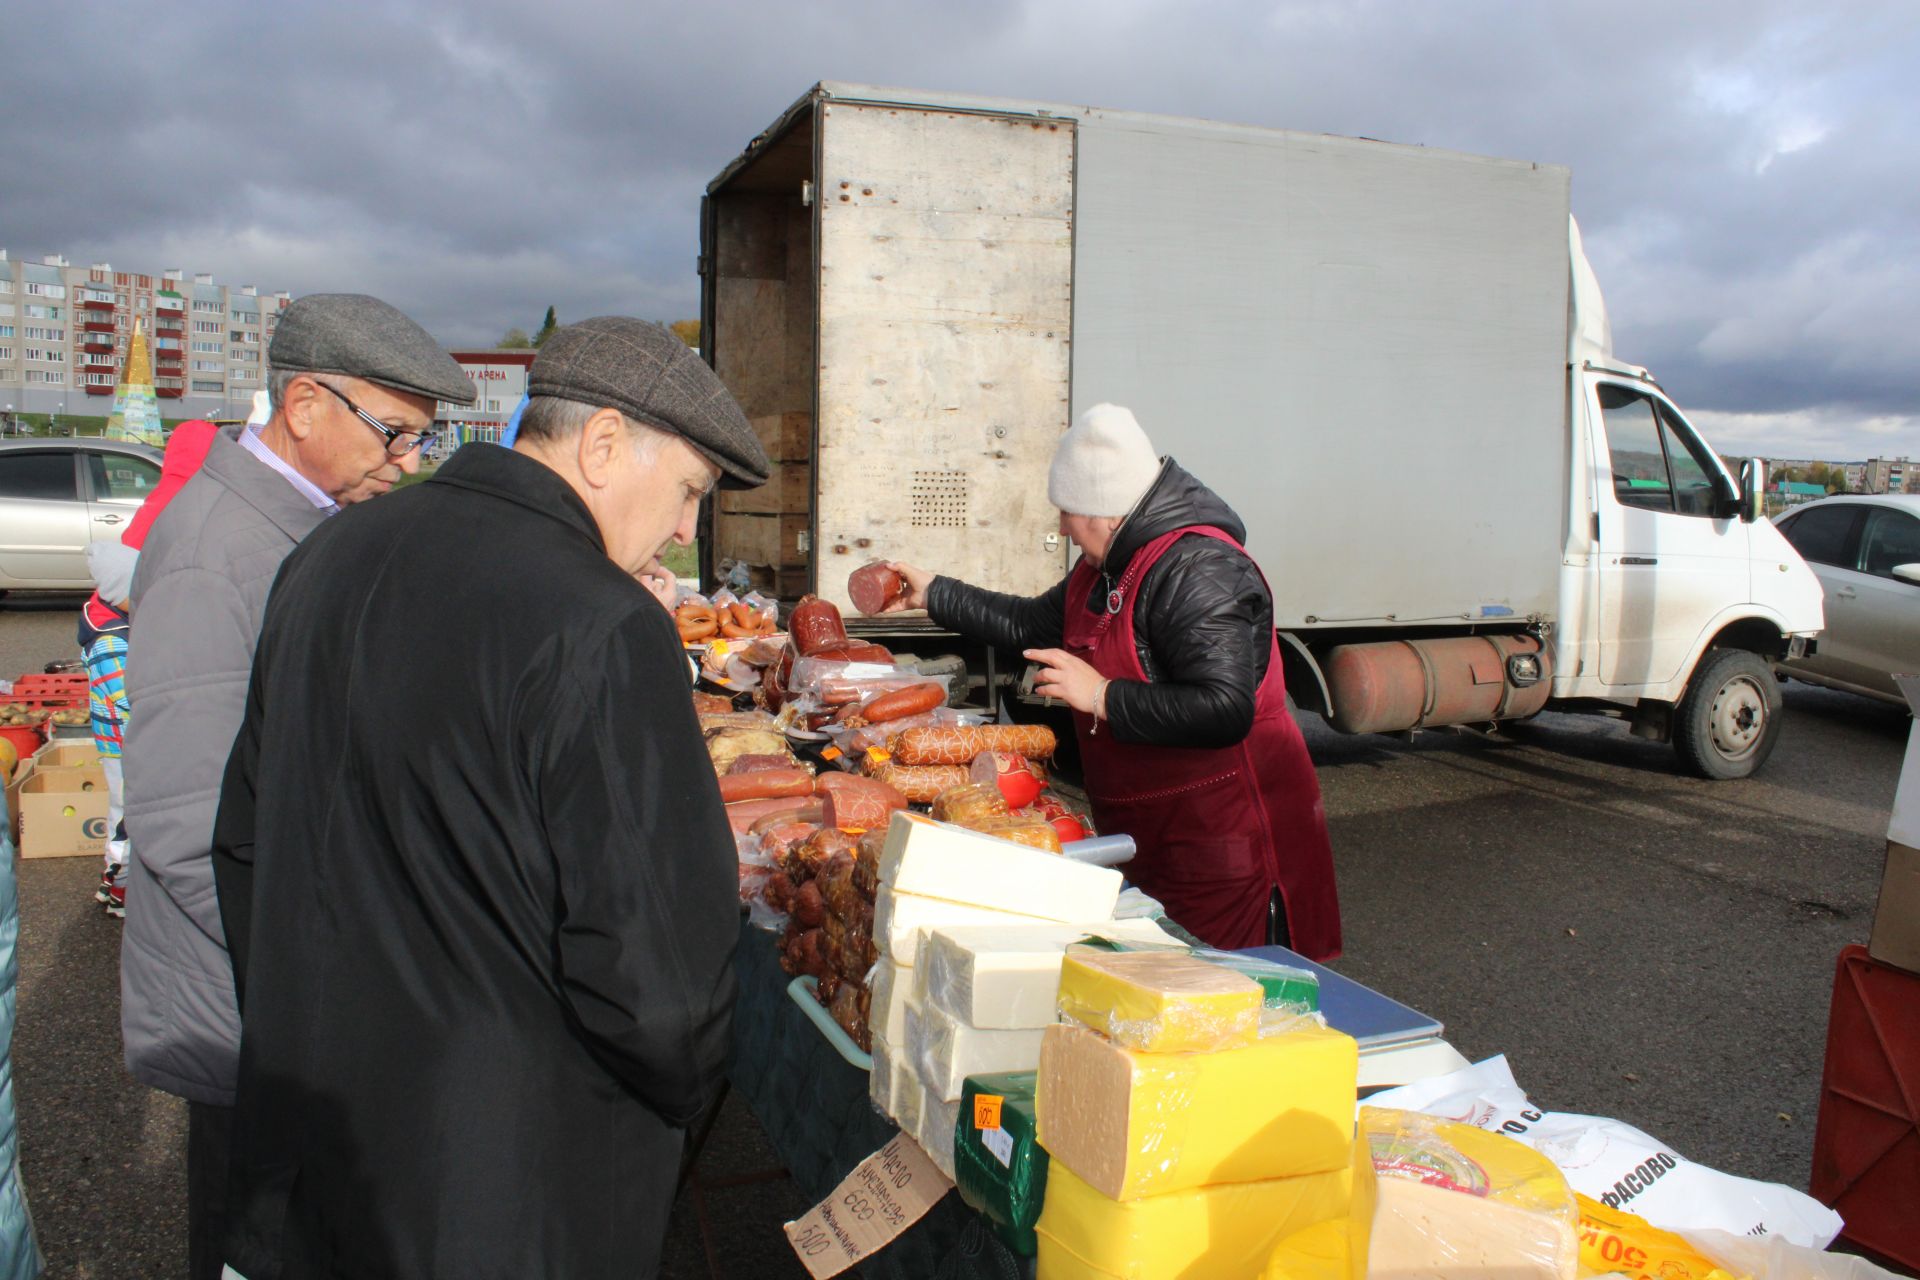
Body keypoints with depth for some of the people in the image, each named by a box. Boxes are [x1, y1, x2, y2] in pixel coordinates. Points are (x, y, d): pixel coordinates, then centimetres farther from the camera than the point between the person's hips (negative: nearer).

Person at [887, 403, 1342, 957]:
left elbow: (1225, 711, -31)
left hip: (1226, 848, -10)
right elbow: (1033, 625, 26)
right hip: (1150, 843, 10)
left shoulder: (1199, 571, -22)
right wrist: (934, 594, 28)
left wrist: (1103, 696, -24)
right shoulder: (1107, 567, 11)